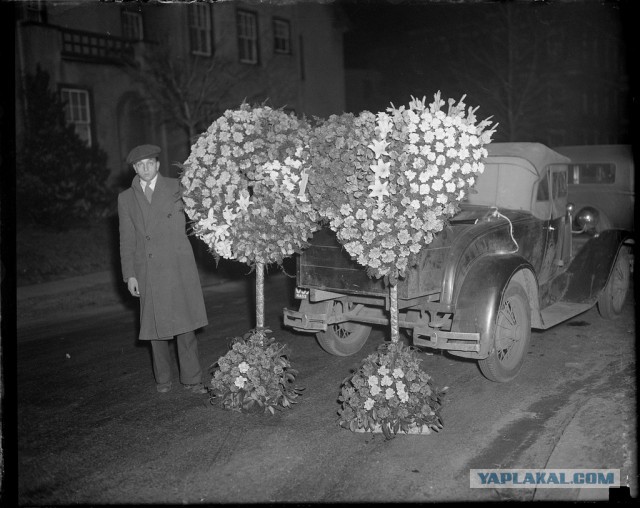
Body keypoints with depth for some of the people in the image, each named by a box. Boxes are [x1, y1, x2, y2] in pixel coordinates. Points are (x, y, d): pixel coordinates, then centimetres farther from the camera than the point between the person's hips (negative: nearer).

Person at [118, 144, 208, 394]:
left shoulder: (176, 187, 6)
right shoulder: (126, 198, 11)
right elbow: (126, 240, 9)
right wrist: (129, 275, 3)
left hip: (177, 267, -1)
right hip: (147, 271, 2)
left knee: (185, 322, -2)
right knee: (155, 326, 4)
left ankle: (192, 379, 7)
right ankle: (162, 379, 19)